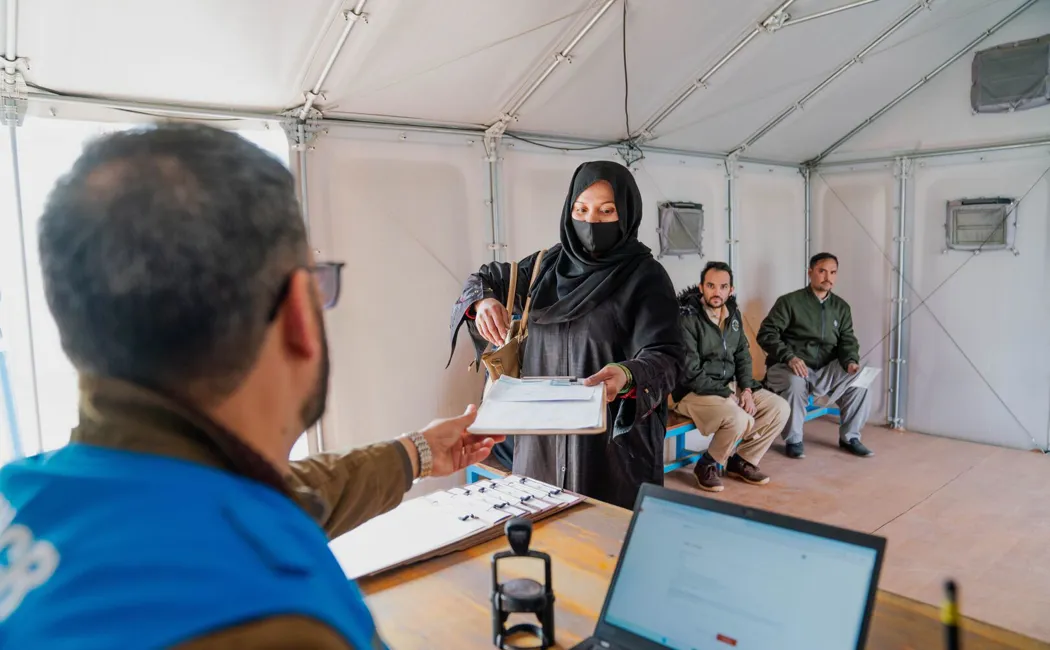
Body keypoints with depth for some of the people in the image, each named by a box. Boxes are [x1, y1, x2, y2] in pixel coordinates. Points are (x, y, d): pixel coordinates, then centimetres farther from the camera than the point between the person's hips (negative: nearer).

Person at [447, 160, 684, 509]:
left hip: (615, 439, -4)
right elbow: (485, 279, 16)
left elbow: (665, 357, -17)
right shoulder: (548, 265, 6)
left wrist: (626, 377, -38)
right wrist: (484, 302, -7)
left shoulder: (646, 277, -8)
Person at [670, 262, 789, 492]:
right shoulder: (686, 318, -18)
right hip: (694, 392, -8)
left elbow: (743, 355, 12)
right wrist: (727, 394, -18)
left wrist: (746, 389, -4)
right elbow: (690, 372, -20)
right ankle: (708, 465, -4)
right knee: (739, 419, -32)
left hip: (730, 386, 8)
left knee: (779, 408, -3)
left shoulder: (733, 314, 6)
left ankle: (742, 461, 11)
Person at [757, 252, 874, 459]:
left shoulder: (841, 307, 10)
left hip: (825, 370, 5)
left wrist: (851, 361, -16)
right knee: (795, 383, -37)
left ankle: (849, 437, 4)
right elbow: (766, 334, -14)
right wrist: (790, 357, -29)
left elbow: (848, 340, 8)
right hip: (788, 367, -5)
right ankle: (793, 440, -14)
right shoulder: (790, 302, -8)